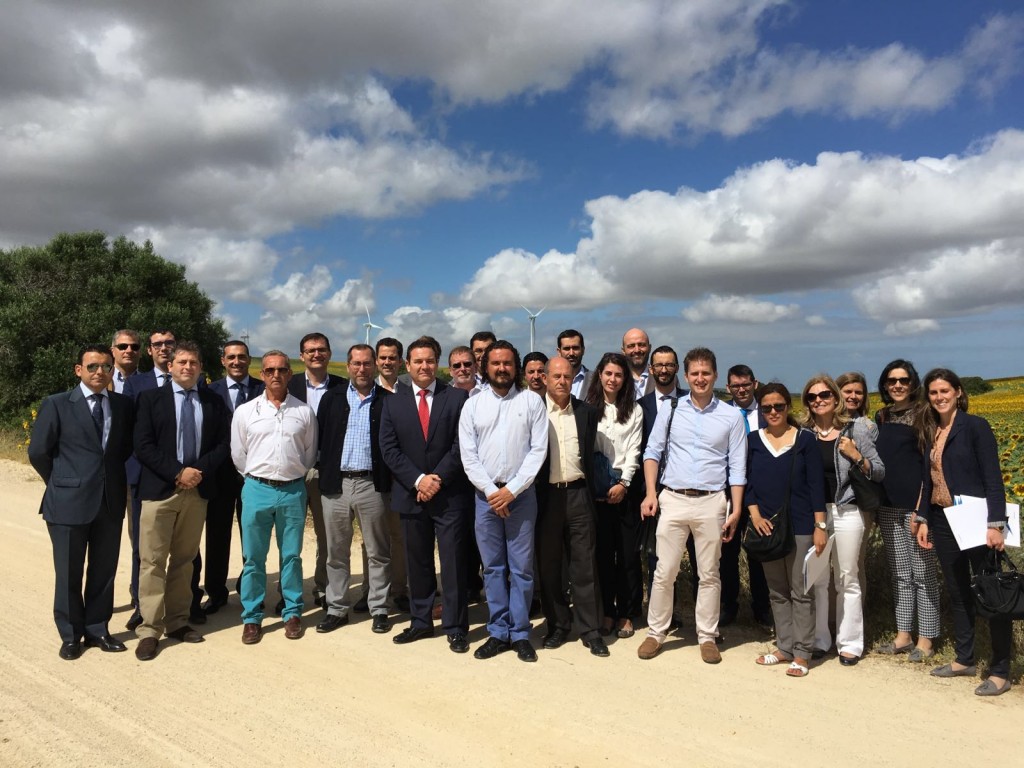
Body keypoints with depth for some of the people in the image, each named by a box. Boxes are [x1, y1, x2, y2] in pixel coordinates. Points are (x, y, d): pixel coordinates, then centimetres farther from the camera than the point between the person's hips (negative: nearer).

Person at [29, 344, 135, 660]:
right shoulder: (57, 404, -4)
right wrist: (61, 484, 4)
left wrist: (116, 480, 8)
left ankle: (97, 629, 26)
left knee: (104, 571, 11)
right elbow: (38, 451, -2)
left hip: (111, 501, 3)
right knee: (69, 574, 9)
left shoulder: (123, 405, 5)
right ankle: (70, 635, 24)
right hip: (69, 502, -3)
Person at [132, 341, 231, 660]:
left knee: (184, 559, 11)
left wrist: (200, 471, -11)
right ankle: (150, 630, 5)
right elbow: (143, 446, -6)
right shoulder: (151, 398, 1)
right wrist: (178, 473, -14)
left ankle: (177, 622, 20)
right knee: (153, 561, -1)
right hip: (159, 490, -3)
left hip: (198, 490, 3)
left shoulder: (214, 401, 8)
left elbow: (223, 444, 5)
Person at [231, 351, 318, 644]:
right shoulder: (245, 411, 1)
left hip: (293, 491, 0)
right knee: (253, 557, 7)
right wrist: (255, 479, 12)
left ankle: (292, 613, 23)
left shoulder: (304, 412, 1)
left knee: (291, 556, 9)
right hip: (257, 489, 0)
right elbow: (238, 455, 8)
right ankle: (252, 617, 20)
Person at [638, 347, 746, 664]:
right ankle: (656, 632, 19)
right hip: (673, 499, 0)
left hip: (711, 502, 0)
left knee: (709, 574, 9)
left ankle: (707, 637, 23)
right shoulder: (670, 410, 4)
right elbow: (652, 453, 6)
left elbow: (737, 467, 2)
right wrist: (651, 493, -4)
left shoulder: (732, 416, 3)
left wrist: (736, 509, -3)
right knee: (664, 572, 4)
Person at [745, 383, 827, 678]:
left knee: (800, 591, 1)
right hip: (766, 526, 3)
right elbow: (747, 482, 6)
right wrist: (755, 514, -7)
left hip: (799, 526, -3)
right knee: (777, 591, 11)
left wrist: (820, 526, -7)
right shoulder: (753, 440, 5)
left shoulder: (805, 439, -1)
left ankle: (801, 653, 10)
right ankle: (784, 647, 22)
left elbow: (816, 484, -3)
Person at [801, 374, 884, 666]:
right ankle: (818, 640, 21)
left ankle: (849, 644, 19)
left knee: (847, 581, 7)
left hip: (845, 512, -2)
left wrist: (856, 456, -13)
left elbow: (879, 473, 2)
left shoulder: (855, 429, -1)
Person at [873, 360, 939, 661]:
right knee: (900, 574, 13)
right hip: (889, 506, 6)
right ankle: (903, 635, 23)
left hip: (917, 504, -6)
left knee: (923, 573, 4)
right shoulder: (881, 417, 10)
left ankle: (925, 640, 14)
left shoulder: (924, 414, -7)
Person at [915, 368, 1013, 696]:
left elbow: (993, 479, -13)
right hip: (943, 522, 7)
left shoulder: (975, 426, -9)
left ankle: (1000, 671, 11)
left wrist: (995, 524, -19)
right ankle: (964, 659, 26)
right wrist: (923, 519, 10)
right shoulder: (930, 431, 9)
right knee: (958, 593, 15)